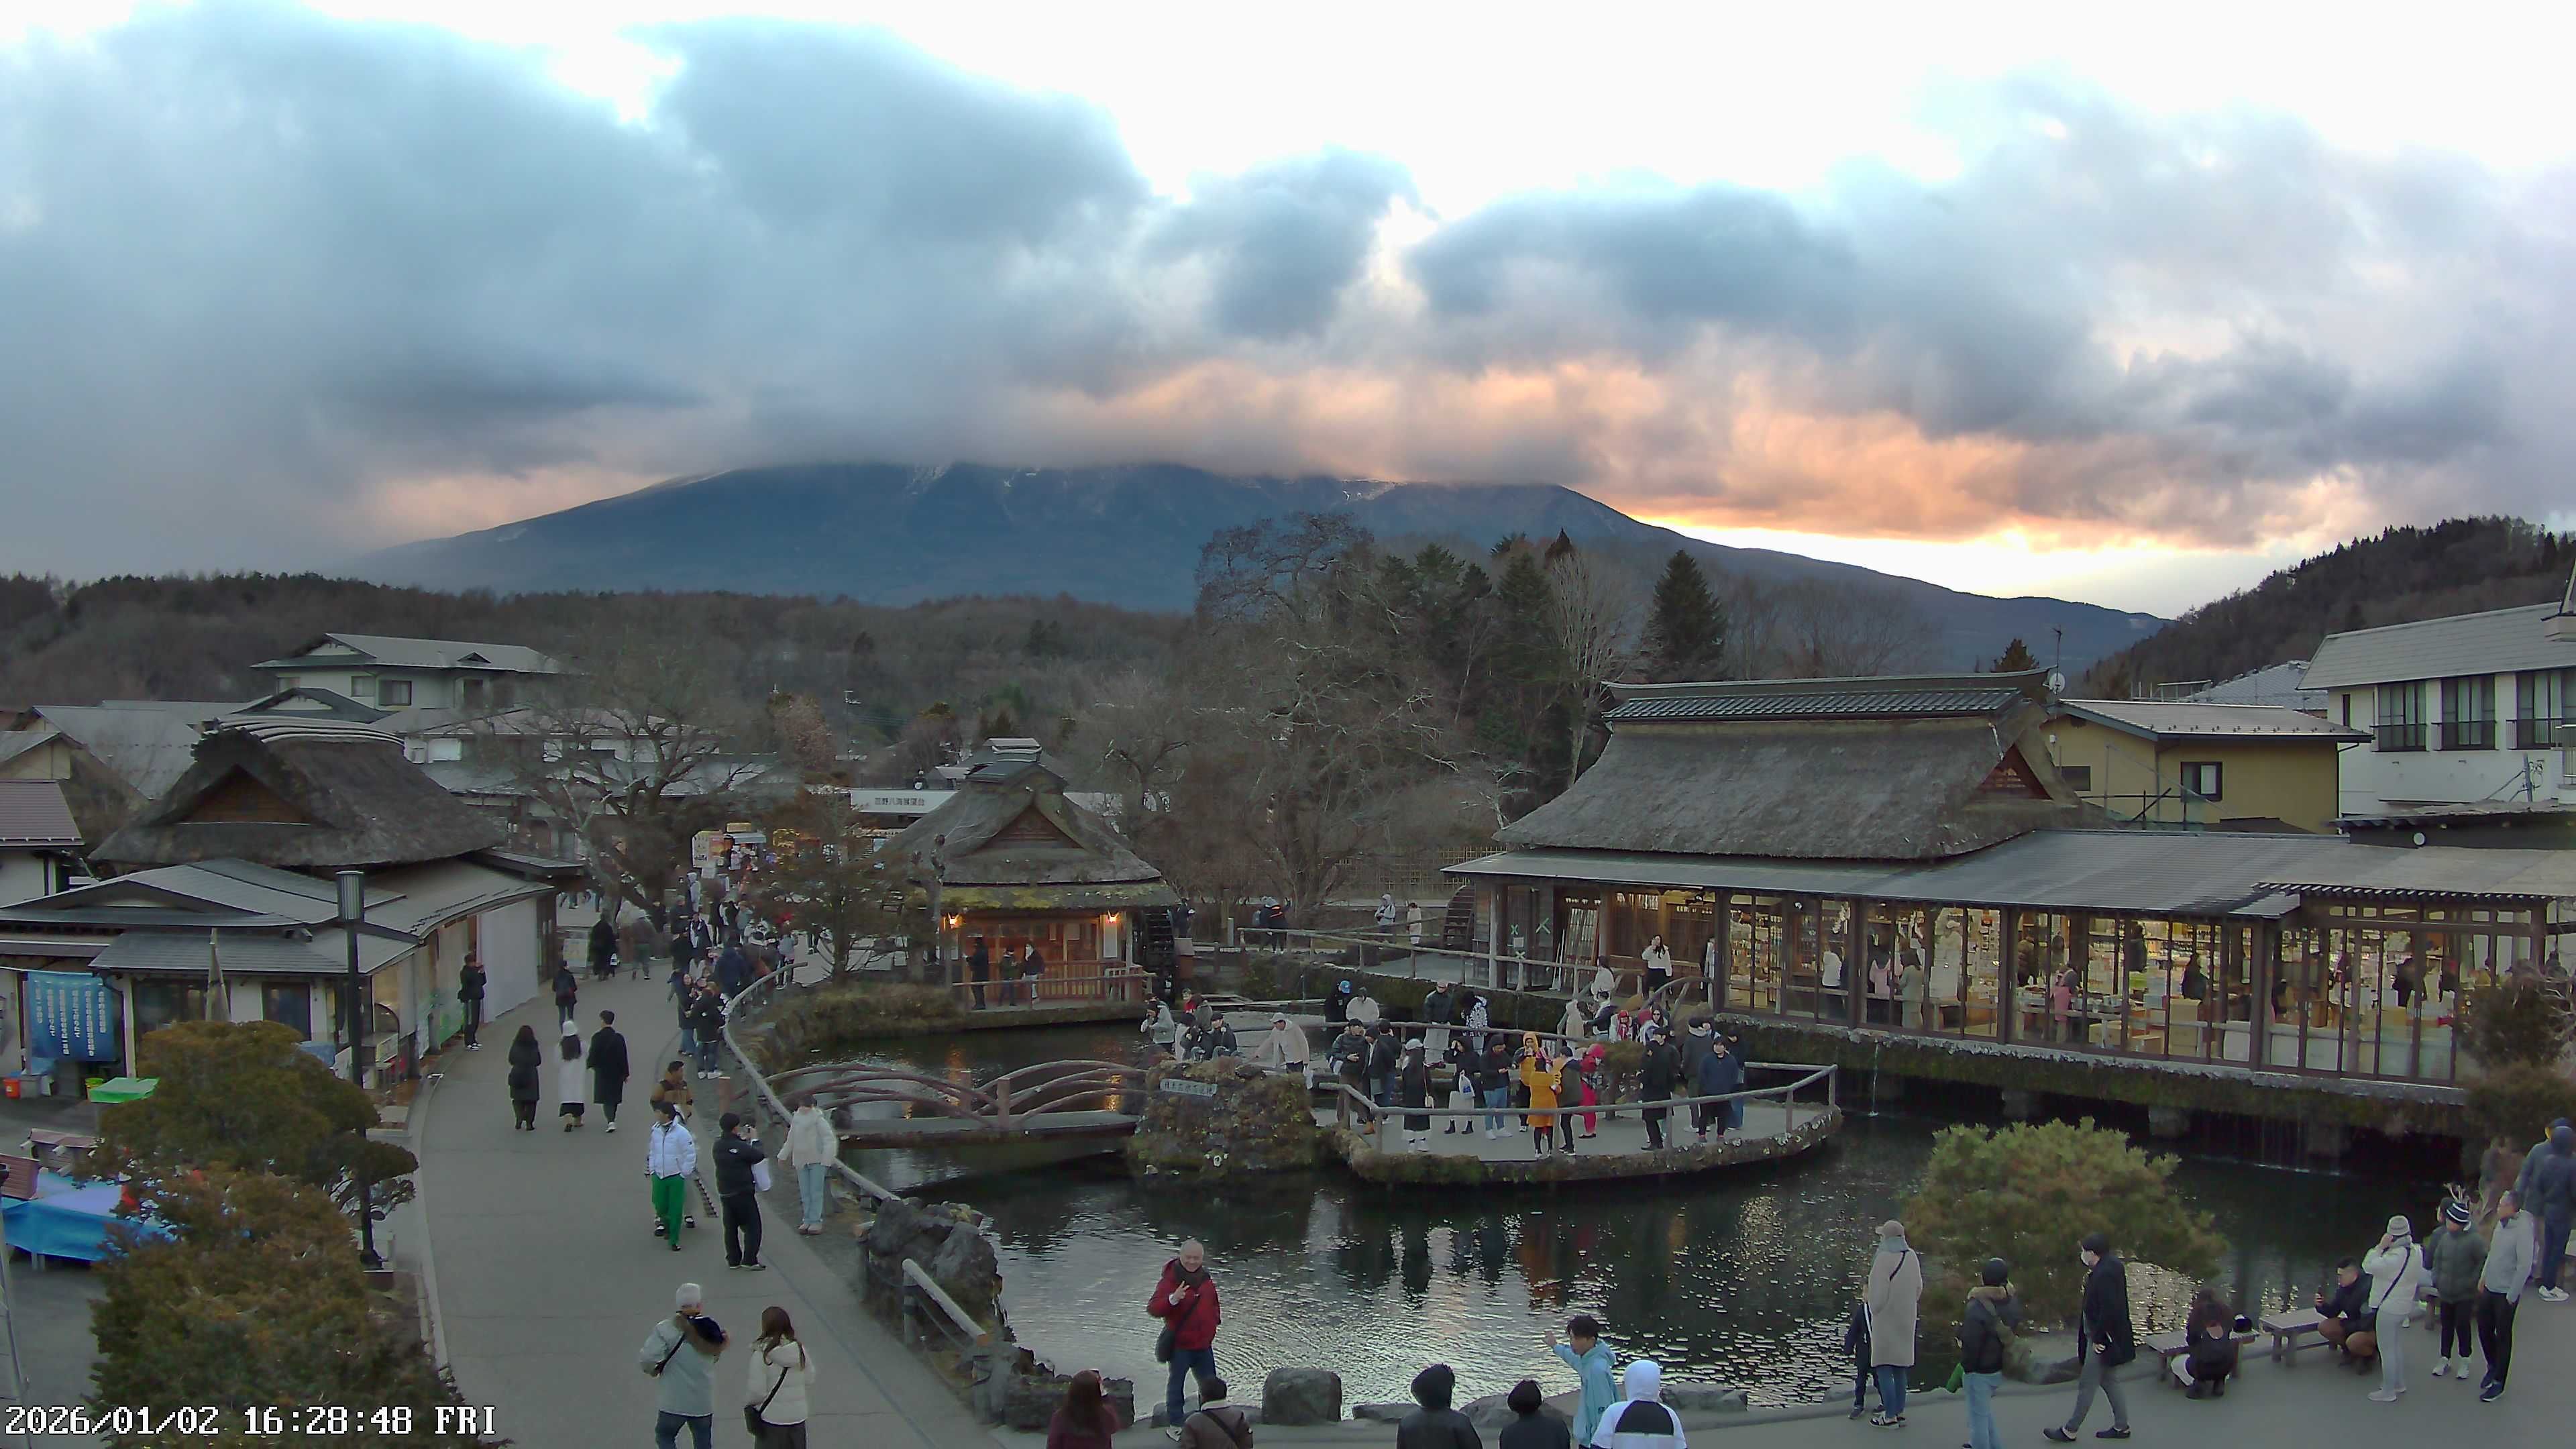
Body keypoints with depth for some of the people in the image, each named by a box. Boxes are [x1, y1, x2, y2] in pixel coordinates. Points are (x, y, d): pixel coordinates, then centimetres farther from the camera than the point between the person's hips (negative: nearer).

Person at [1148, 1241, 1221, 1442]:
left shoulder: (1206, 1278, 3)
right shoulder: (1170, 1280, -17)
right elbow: (1153, 1308, -27)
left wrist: (1216, 1317, 5)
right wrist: (1172, 1299, -43)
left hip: (1204, 1344, 6)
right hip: (1180, 1344, -6)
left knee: (1210, 1385, 17)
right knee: (1176, 1383, 6)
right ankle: (1174, 1425, 18)